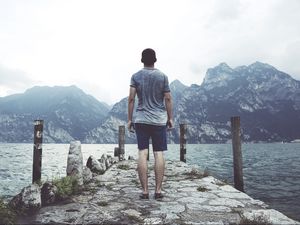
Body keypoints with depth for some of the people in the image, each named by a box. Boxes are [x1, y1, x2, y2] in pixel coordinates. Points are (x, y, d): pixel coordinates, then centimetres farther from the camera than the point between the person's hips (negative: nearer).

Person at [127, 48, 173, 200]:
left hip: (141, 120, 0)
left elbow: (131, 99, -2)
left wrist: (129, 119, 4)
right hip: (159, 120, 0)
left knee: (142, 153, 1)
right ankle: (158, 190, 4)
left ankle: (145, 191, 2)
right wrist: (170, 118, 9)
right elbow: (168, 99, 1)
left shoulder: (136, 76, 3)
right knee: (159, 154, 2)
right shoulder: (162, 77, 3)